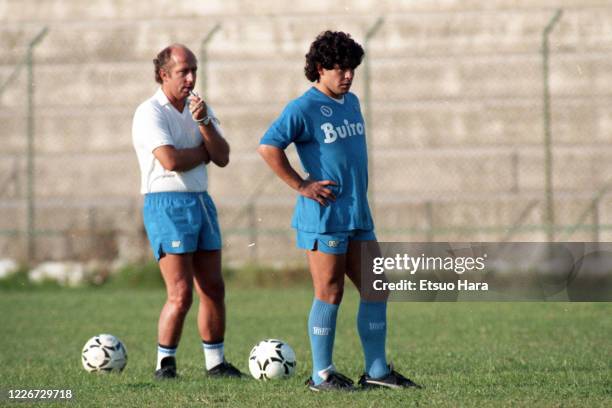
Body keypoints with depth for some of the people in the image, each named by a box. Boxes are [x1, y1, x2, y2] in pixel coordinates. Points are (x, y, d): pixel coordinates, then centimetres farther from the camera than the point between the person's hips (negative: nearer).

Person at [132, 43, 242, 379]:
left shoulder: (198, 107, 13)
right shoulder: (150, 112, -9)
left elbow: (223, 158, 3)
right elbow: (171, 160, -22)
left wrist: (203, 122, -12)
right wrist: (205, 152, -4)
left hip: (201, 201, 7)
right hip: (167, 204, -7)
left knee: (213, 289, 7)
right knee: (181, 294, -11)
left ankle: (215, 362, 16)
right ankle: (165, 364, 0)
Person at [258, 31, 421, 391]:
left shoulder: (351, 102, 15)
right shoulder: (304, 109, -11)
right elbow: (268, 147, -19)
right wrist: (301, 185, -17)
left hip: (359, 218, 8)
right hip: (324, 217, -8)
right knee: (329, 295, -3)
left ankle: (377, 370, 14)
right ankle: (322, 375, 5)